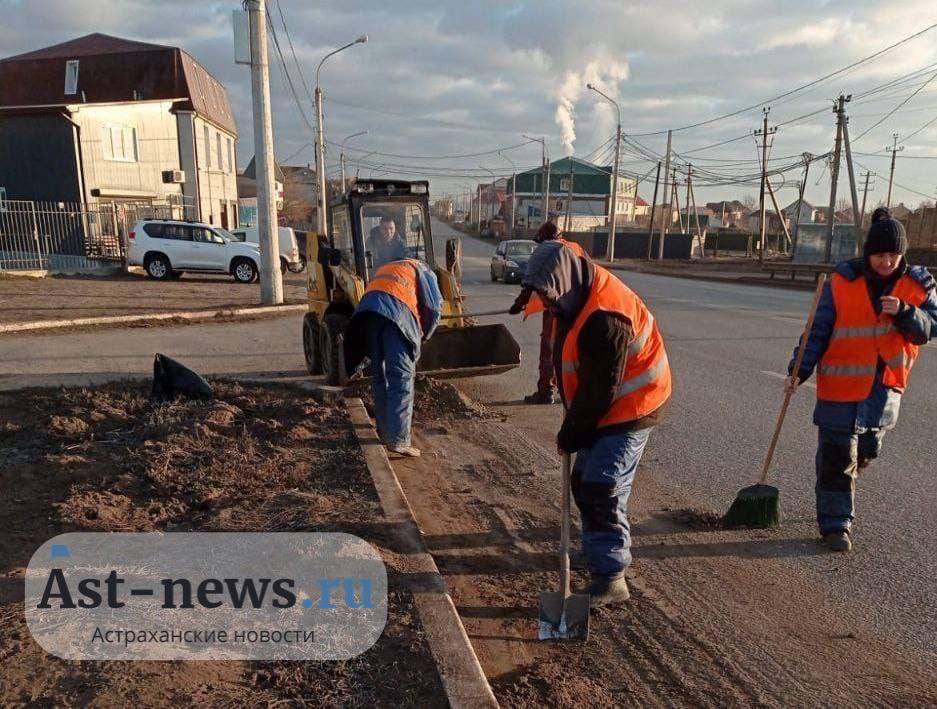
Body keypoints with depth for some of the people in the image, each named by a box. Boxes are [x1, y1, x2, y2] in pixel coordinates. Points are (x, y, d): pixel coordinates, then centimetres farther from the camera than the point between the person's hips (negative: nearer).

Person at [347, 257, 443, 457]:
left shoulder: (384, 270, 41)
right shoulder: (422, 270, 24)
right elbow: (433, 307, 12)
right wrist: (422, 336, 25)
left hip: (366, 311, 6)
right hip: (396, 314, -5)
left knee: (379, 375, 15)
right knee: (401, 378, -7)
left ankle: (384, 431, 19)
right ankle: (398, 439, -14)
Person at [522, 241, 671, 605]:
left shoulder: (604, 319, -32)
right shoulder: (580, 296, 1)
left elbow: (600, 390, -25)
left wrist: (570, 434, -13)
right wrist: (572, 425, 11)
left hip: (629, 409, -10)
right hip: (604, 408, 10)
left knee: (601, 490, -11)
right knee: (585, 482, 17)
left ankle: (610, 577, -1)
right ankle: (606, 548, 37)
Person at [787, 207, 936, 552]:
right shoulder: (842, 282, -9)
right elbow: (818, 331, -7)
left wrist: (905, 313, -21)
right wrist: (800, 370, -14)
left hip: (886, 387, 4)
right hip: (841, 384, -4)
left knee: (865, 454, 18)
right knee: (837, 459, -1)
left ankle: (836, 502, 43)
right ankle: (836, 523, 11)